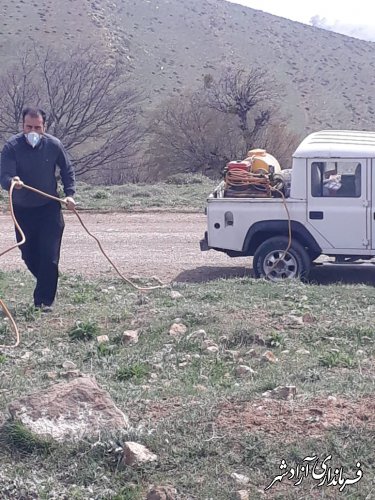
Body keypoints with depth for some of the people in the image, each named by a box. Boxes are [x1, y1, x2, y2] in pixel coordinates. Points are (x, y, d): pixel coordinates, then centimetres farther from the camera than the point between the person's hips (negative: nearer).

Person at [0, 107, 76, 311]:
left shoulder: (53, 145, -12)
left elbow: (67, 171, 6)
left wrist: (69, 194, -4)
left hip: (49, 208, -1)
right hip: (22, 210, 1)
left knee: (49, 256, -9)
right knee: (29, 255, 10)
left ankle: (44, 300, -3)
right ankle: (46, 286, 35)